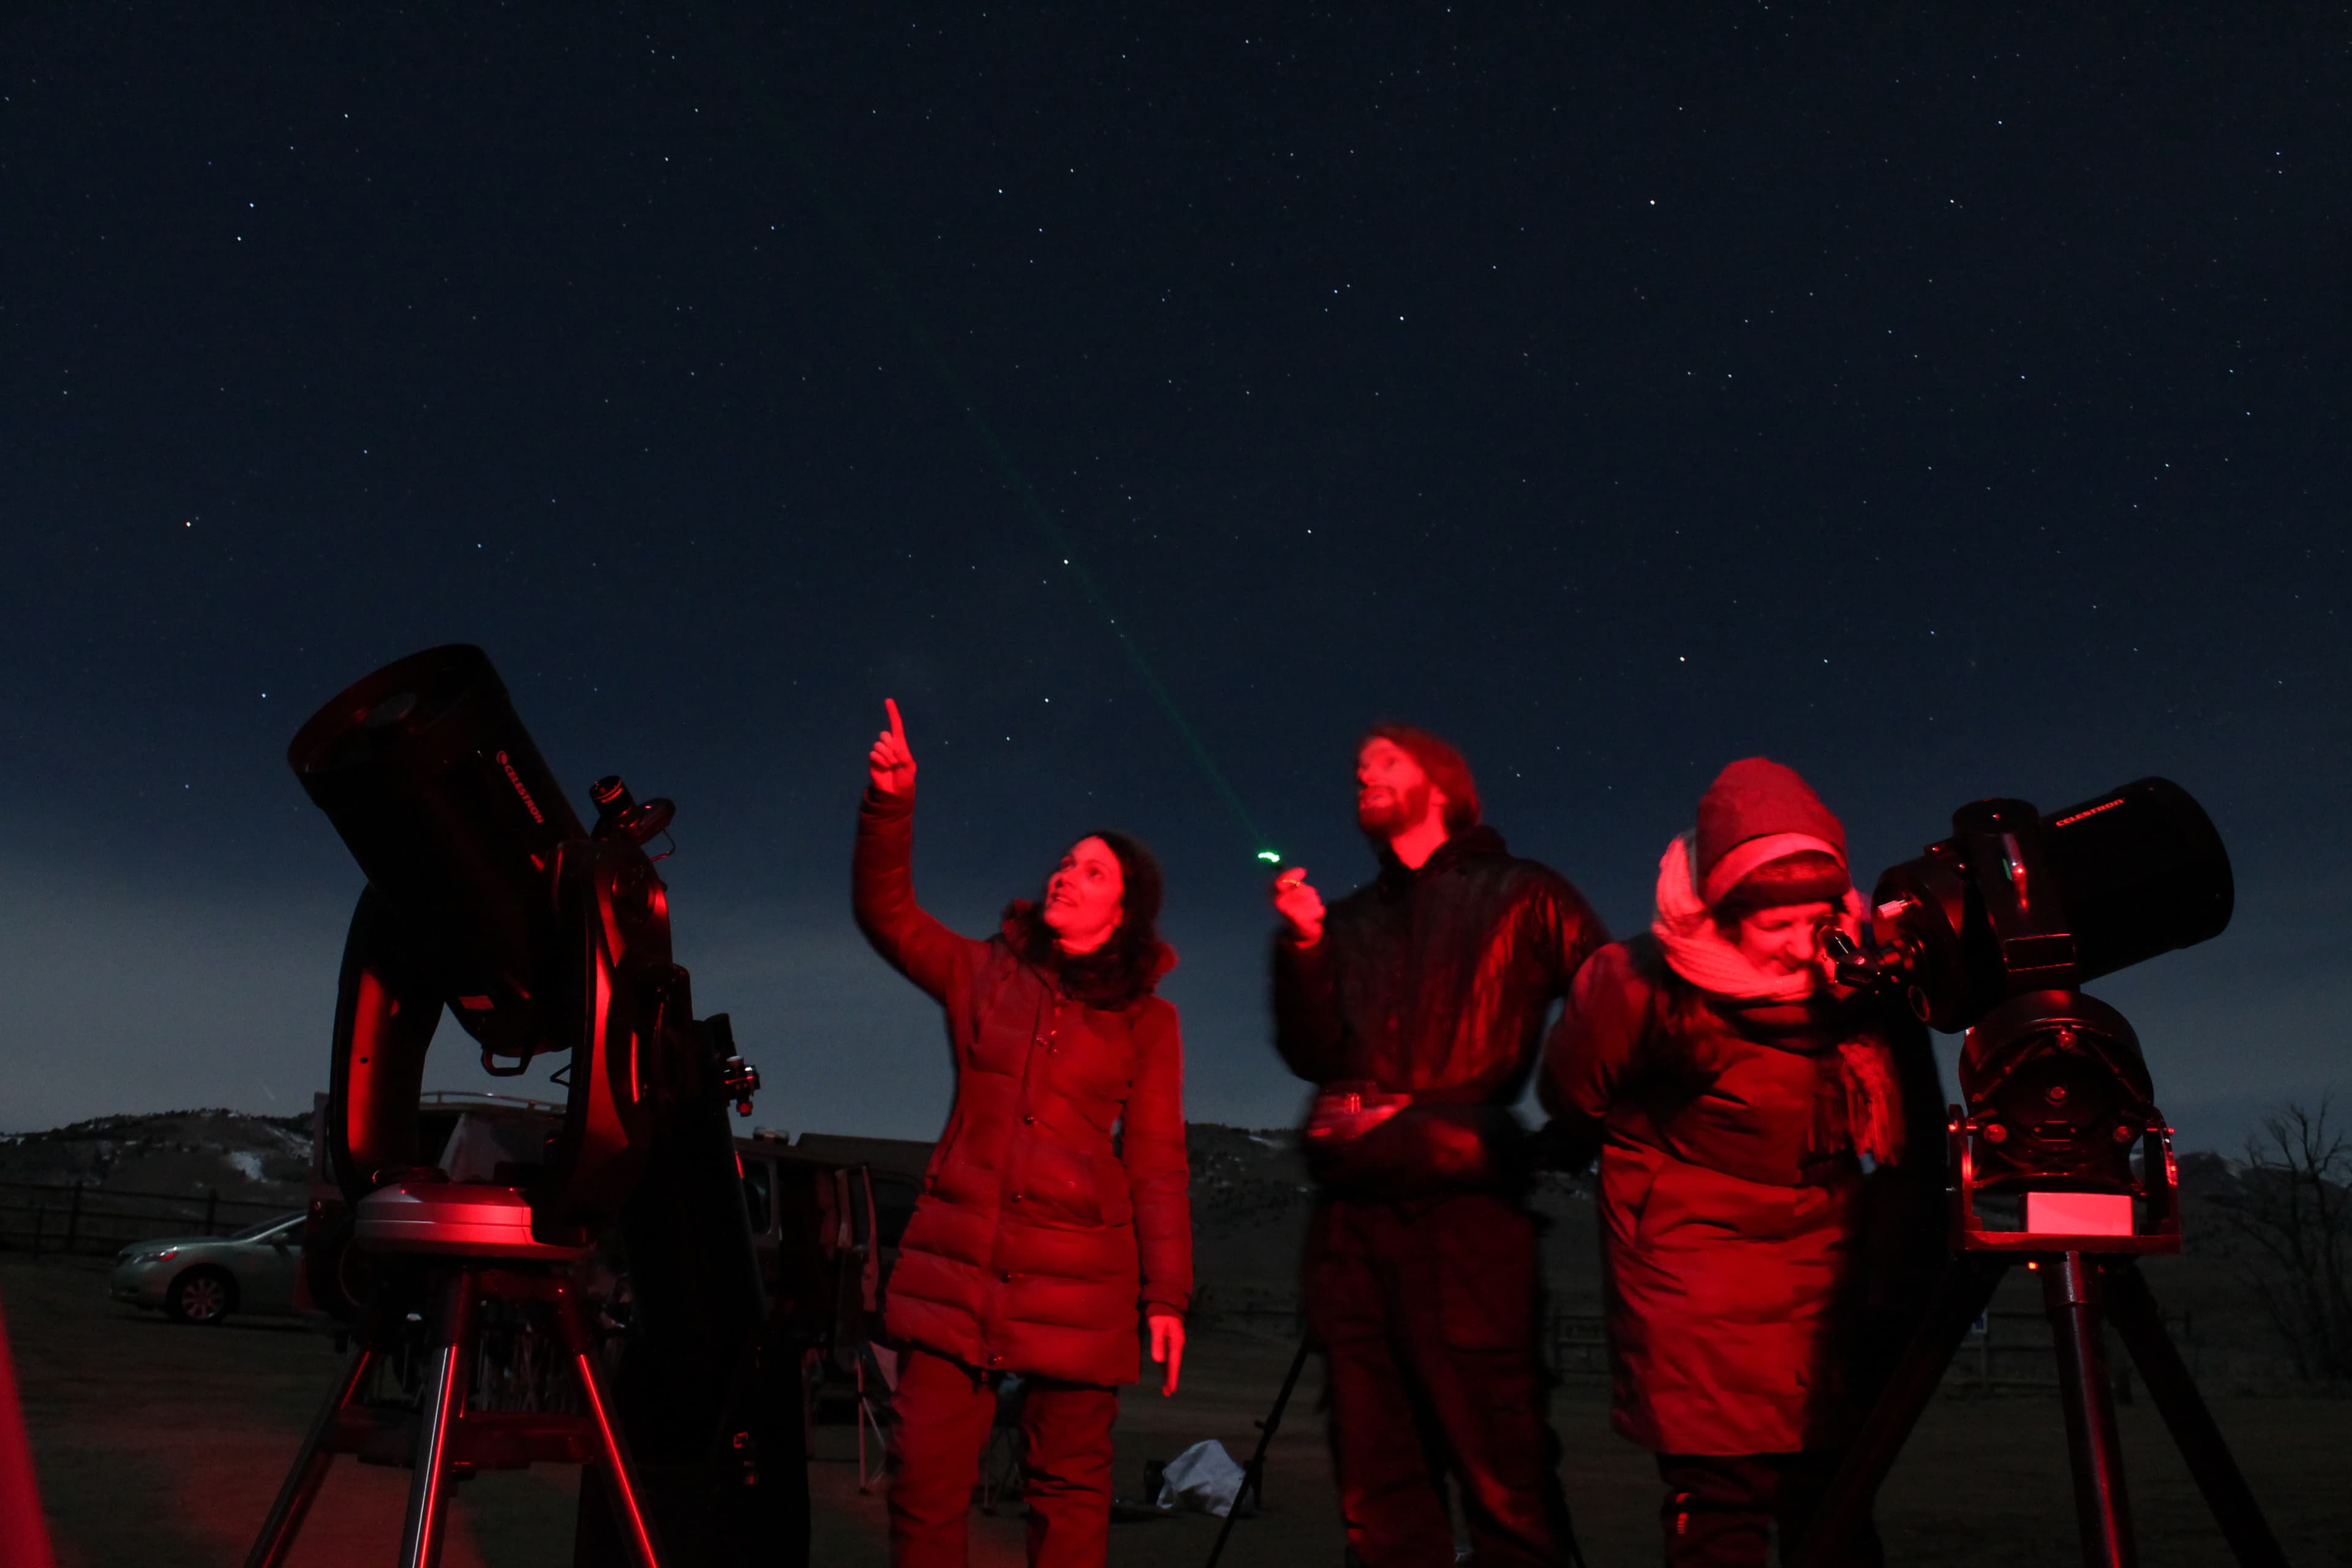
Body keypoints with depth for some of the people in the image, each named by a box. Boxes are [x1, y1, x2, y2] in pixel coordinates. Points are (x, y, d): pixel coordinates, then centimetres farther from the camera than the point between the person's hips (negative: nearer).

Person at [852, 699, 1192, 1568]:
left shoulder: (1147, 1020, 5)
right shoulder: (985, 974, 11)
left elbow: (1157, 1163, 4)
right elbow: (888, 914, 0)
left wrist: (1166, 1294, -1)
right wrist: (890, 803, -14)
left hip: (1077, 1274, -1)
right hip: (958, 1259, 2)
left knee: (1068, 1483, 5)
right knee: (925, 1470, -1)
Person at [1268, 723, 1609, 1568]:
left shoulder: (1521, 896, 7)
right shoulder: (1351, 918, 20)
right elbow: (1313, 1054, 11)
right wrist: (1304, 944, 0)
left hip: (1464, 1209, -5)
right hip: (1352, 1213, 5)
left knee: (1504, 1482, -6)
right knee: (1379, 1490, 9)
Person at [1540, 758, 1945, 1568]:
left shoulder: (1867, 977, -9)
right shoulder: (1643, 990, -20)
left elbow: (1909, 1148, 4)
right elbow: (1575, 1105, 0)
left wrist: (1901, 1280, 4)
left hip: (1827, 1262, 3)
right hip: (1698, 1270, -3)